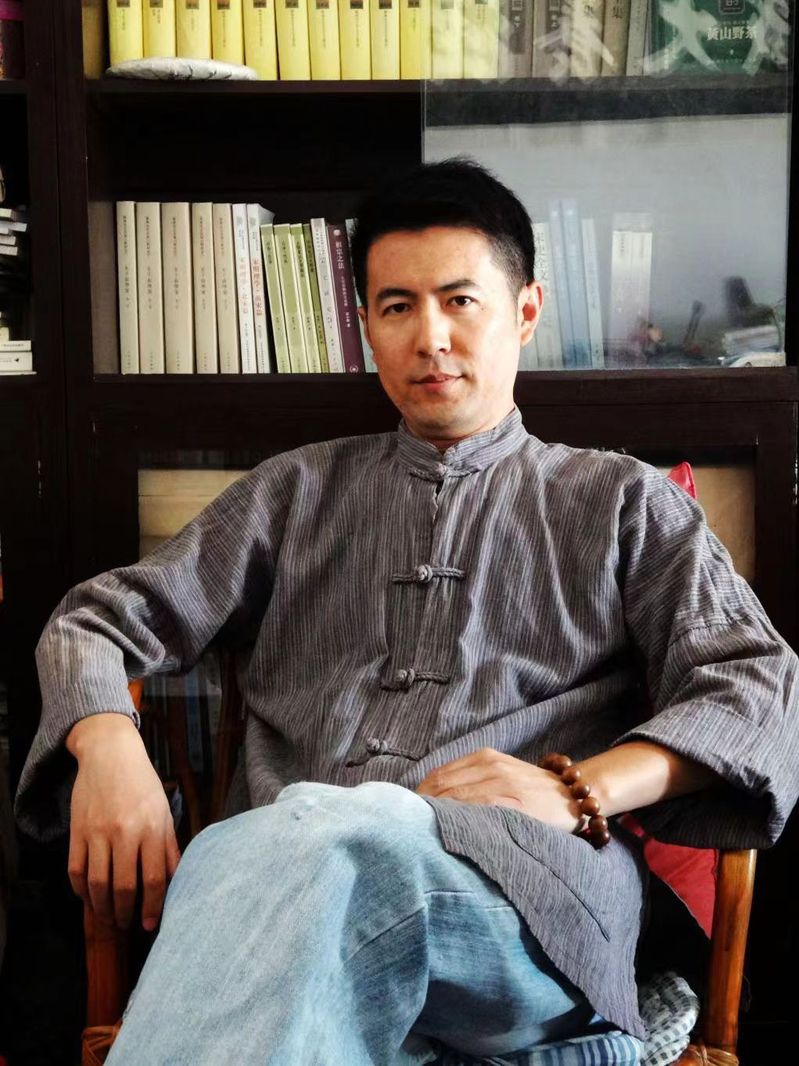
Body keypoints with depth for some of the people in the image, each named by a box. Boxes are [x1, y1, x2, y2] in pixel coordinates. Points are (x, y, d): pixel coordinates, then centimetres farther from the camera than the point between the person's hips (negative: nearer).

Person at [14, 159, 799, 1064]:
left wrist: (578, 789, -10)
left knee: (320, 834, -37)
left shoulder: (621, 503, 21)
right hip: (297, 876, 2)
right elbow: (104, 616, 21)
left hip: (530, 887, -1)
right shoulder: (297, 492, 27)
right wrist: (107, 743, -4)